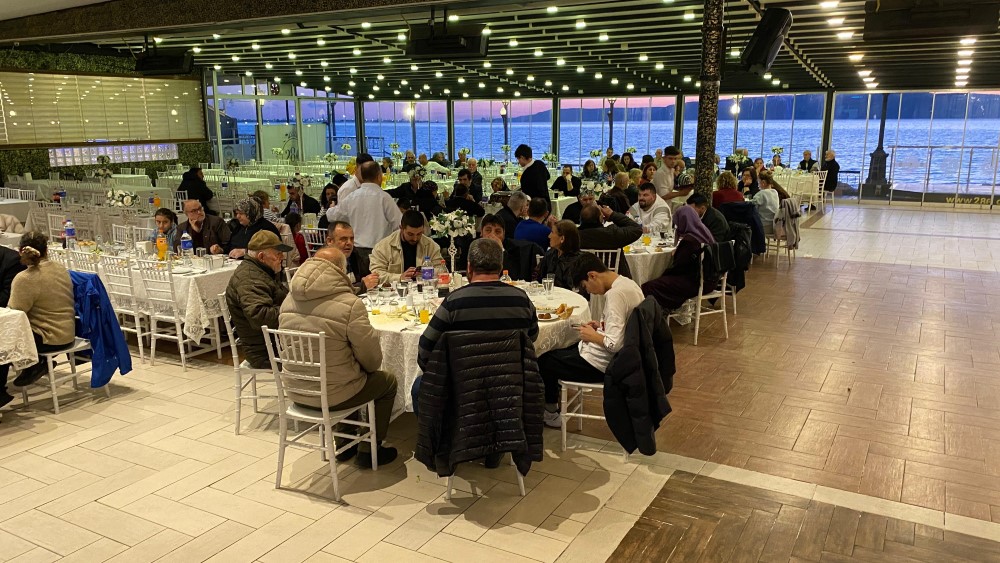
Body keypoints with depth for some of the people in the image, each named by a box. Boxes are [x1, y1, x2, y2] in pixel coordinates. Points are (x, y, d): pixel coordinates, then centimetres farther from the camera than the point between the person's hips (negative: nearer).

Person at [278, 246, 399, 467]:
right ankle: (369, 451, 25)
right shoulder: (349, 304, -20)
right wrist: (370, 367, 12)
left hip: (296, 392, 7)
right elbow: (372, 359, -13)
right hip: (333, 396, -7)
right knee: (388, 381, 18)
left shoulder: (289, 300, 0)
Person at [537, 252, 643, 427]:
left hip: (602, 365, -10)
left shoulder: (614, 294, -26)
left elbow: (614, 344, -30)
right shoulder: (629, 284, 3)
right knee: (563, 351, 26)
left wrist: (592, 336, -13)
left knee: (543, 361, 6)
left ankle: (550, 411, 25)